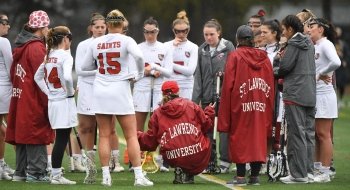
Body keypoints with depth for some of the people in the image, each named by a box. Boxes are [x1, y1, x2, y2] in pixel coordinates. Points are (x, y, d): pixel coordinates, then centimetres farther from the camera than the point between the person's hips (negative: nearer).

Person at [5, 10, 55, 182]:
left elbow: (13, 73, 18)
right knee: (37, 136, -4)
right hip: (34, 102, -9)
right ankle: (36, 173, -4)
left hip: (19, 97, 9)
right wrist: (48, 103, -15)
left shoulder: (20, 46, 13)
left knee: (23, 135, 14)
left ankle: (21, 172, 19)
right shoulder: (36, 47, -14)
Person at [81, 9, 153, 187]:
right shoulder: (126, 40, -6)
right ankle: (139, 176, -4)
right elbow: (139, 56, -23)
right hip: (120, 90, -3)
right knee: (131, 135, 1)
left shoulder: (96, 42, 3)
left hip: (100, 91, 3)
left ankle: (106, 176, 2)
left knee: (104, 135, 6)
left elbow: (85, 66, 11)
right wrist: (140, 74, -7)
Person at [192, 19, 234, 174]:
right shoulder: (202, 50, 10)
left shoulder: (228, 47, -3)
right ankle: (210, 161, 13)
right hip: (207, 96, 5)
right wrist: (196, 98, 5)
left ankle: (225, 161, 3)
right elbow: (198, 75, 10)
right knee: (207, 130, 6)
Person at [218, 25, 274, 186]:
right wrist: (269, 108, 12)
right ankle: (255, 176, 8)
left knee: (239, 138, 2)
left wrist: (225, 111, -2)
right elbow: (271, 84, 6)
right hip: (261, 106, 4)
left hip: (240, 105, -4)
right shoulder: (264, 57, 8)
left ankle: (240, 176, 0)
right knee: (258, 137, 8)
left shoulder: (234, 56, -4)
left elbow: (228, 84, -7)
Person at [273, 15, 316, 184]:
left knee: (297, 135, -6)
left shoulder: (294, 44, -9)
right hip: (310, 94, 8)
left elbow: (284, 68, -13)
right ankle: (308, 170, 13)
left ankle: (298, 174, -6)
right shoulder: (309, 45, 16)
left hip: (294, 95, -8)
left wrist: (277, 61, 8)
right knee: (308, 134, 10)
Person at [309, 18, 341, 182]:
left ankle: (325, 172, -3)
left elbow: (336, 62, -27)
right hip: (313, 95, 9)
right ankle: (317, 168, 20)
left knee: (323, 135, -6)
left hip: (324, 95, -9)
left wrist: (321, 74, -16)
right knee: (315, 135, 13)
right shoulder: (314, 46, 15)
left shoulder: (326, 44, -10)